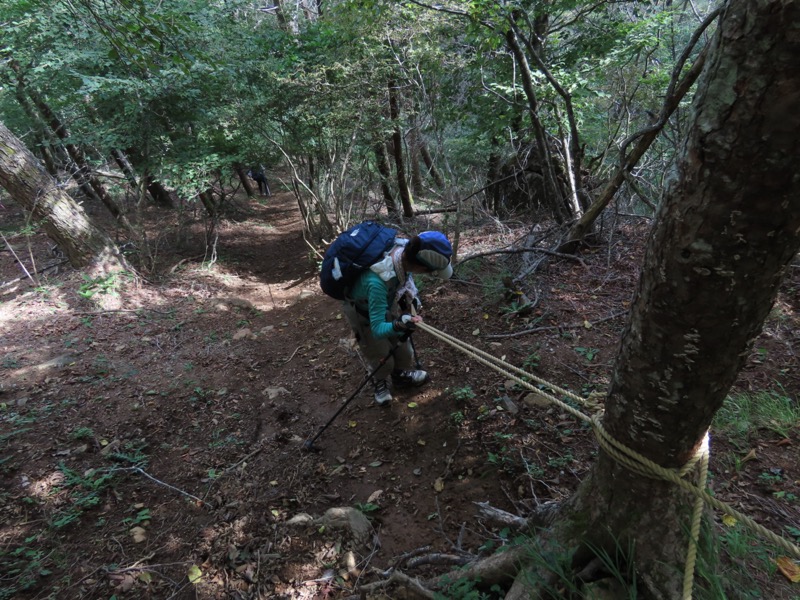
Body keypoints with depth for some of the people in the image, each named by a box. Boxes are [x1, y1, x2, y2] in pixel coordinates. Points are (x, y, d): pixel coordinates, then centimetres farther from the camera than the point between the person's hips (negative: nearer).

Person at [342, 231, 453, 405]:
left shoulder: (405, 248, -29)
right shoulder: (377, 281, -48)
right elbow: (377, 329, -40)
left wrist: (411, 297, -8)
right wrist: (397, 325, -59)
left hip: (387, 305, 6)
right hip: (363, 314, -6)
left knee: (403, 344, 19)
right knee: (382, 359, 9)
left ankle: (401, 374, 50)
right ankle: (380, 382, 44)